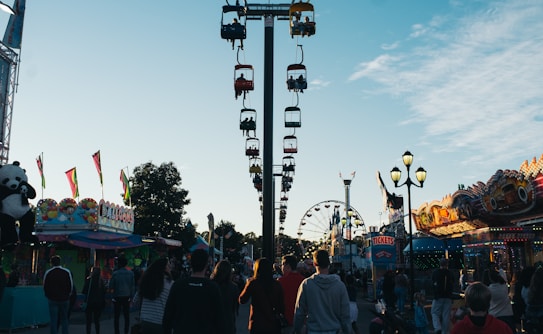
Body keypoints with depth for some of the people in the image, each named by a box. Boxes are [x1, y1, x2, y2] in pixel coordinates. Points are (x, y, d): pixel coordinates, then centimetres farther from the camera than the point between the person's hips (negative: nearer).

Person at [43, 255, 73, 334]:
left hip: (52, 300, -1)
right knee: (64, 320, 11)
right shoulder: (67, 272, -4)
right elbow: (71, 286, 0)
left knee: (53, 321, 3)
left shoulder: (48, 272, -4)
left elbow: (45, 287, 2)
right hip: (64, 299, 1)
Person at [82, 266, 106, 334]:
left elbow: (84, 291, -11)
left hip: (89, 302, -3)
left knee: (88, 320, 5)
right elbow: (104, 292, 2)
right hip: (99, 303, 4)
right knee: (97, 320, 15)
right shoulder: (101, 281, -1)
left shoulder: (88, 280, -11)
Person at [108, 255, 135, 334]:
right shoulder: (131, 273, -3)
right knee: (126, 316, 10)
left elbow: (111, 286, -5)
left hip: (117, 297, -2)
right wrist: (131, 297, 9)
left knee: (116, 317, 8)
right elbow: (133, 286, 1)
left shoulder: (115, 273, -10)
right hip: (127, 297, 2)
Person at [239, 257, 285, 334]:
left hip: (257, 325, -2)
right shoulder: (277, 285, -1)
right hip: (274, 325, 3)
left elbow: (242, 300, 0)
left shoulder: (253, 283, -10)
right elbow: (282, 305, 3)